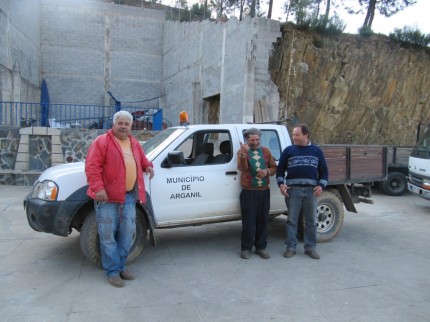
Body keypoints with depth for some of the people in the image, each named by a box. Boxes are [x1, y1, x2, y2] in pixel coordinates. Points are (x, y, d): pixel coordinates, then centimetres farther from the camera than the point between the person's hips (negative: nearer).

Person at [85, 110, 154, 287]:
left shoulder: (134, 143, 16)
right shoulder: (102, 142, -5)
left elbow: (142, 159, 31)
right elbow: (92, 166, -13)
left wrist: (148, 166, 8)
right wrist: (98, 188, -23)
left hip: (129, 195, 7)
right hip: (107, 195, -6)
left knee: (127, 233, 12)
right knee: (108, 235, 0)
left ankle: (121, 266, 26)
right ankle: (112, 271, 10)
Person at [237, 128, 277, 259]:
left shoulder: (266, 151, 12)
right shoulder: (242, 151, 1)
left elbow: (274, 167, 13)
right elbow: (242, 168, -17)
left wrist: (267, 171, -8)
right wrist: (243, 154, -33)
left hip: (264, 191, 4)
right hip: (248, 192, -3)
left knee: (262, 221, 8)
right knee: (248, 221, -1)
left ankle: (261, 247, 19)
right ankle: (246, 248, 10)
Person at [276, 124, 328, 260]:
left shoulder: (316, 151, 10)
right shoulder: (288, 150, 7)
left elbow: (324, 170, 11)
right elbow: (280, 169, 8)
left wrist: (321, 185, -3)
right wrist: (281, 184, -6)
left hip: (311, 190, 1)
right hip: (292, 189, -1)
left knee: (311, 221, 7)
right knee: (292, 220, 3)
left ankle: (310, 247, 18)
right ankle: (291, 247, 12)